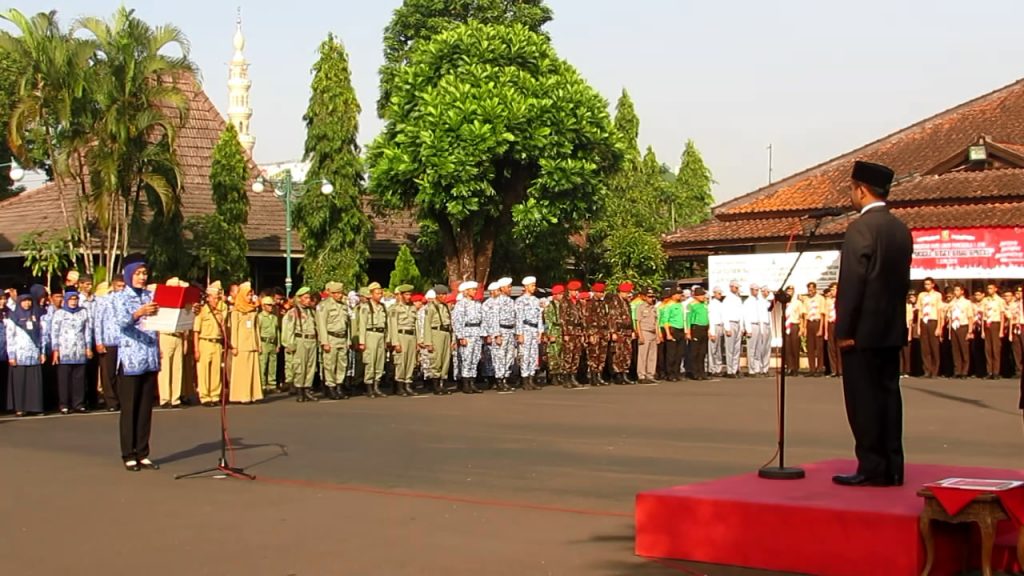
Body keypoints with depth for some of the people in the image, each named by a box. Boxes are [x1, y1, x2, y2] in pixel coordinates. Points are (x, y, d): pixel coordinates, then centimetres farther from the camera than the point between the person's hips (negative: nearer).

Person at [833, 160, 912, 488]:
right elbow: (903, 280, 15)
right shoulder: (901, 230, 12)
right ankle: (892, 469, 12)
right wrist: (894, 318, 18)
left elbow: (852, 282, -18)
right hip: (892, 329, 8)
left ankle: (871, 468, -3)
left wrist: (844, 329, -15)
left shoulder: (861, 228, -14)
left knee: (864, 400, -4)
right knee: (887, 395, 10)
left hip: (864, 330, -8)